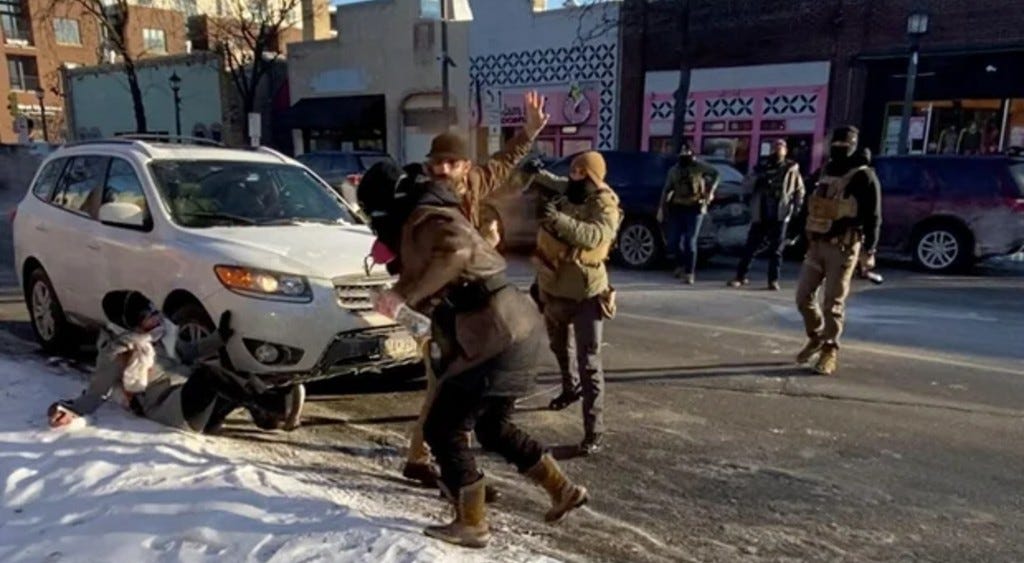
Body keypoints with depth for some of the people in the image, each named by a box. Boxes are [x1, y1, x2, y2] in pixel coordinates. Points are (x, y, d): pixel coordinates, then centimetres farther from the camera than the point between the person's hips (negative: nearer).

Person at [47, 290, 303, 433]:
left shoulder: (161, 332, 19)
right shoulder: (116, 351, 1)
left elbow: (188, 353, 31)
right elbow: (97, 391, 2)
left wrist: (221, 336, 24)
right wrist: (70, 410, -16)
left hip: (193, 401, 8)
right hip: (168, 408, -8)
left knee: (241, 389, -18)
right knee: (206, 374, -34)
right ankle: (275, 405, -44)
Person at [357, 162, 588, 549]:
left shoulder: (422, 220, -11)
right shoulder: (422, 222, 21)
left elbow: (456, 250, -34)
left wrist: (403, 294, -30)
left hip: (496, 338, -10)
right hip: (515, 330, 10)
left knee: (443, 429, 3)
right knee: (493, 428, 23)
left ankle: (471, 526, 16)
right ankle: (563, 490, 29)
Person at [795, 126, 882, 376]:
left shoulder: (863, 176, -7)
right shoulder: (827, 172, 16)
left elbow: (873, 217, -10)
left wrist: (868, 251, -15)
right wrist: (808, 238, 19)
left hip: (843, 247, -7)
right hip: (816, 244, 7)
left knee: (834, 302, -3)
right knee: (804, 296, 7)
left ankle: (830, 352, 8)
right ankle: (816, 338, 29)